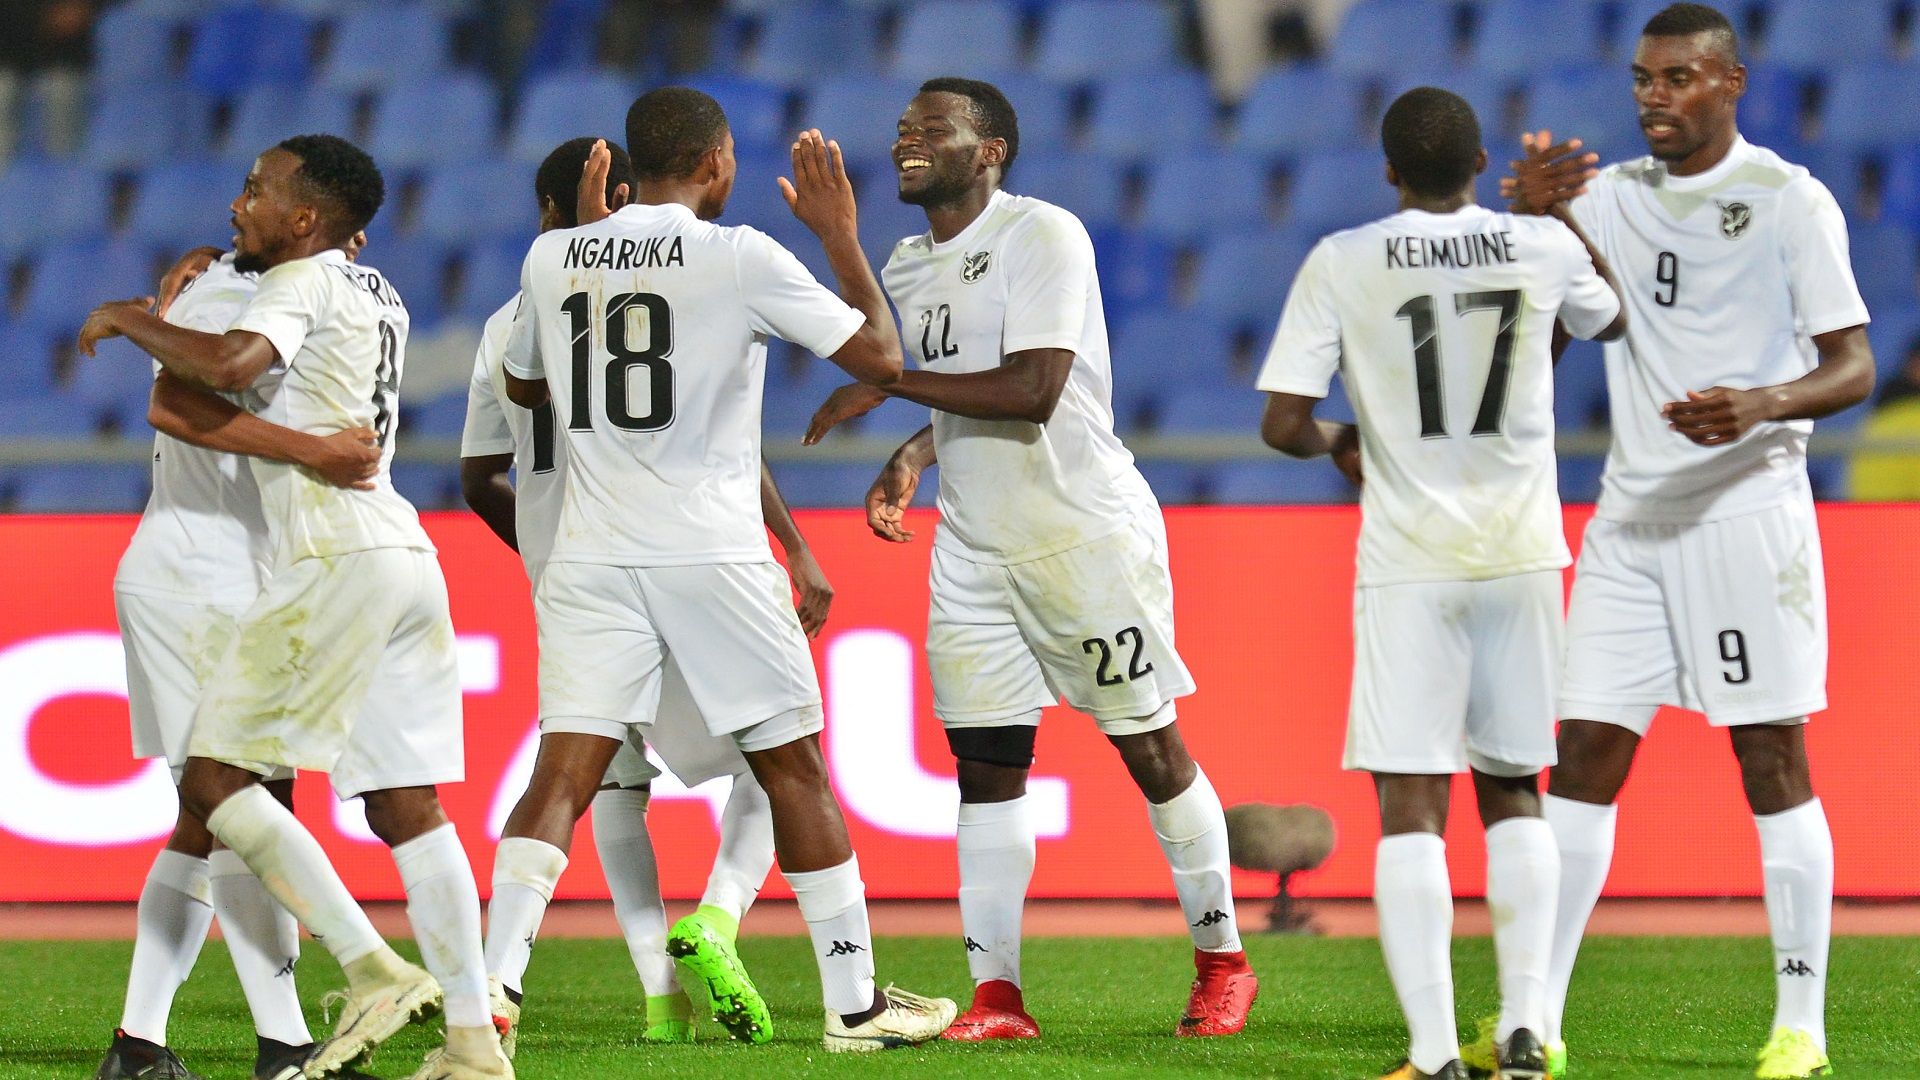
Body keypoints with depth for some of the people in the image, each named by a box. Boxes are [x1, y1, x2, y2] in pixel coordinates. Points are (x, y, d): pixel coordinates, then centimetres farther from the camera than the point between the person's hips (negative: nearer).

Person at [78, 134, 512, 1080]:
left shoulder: (302, 283, -4)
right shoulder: (378, 297, 23)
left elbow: (230, 365, -23)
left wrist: (126, 320, -7)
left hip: (336, 562, -9)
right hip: (407, 557, 9)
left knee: (215, 774, -5)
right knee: (405, 806, 6)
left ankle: (374, 971, -14)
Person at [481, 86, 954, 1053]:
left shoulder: (554, 258, 5)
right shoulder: (740, 258, -7)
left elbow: (524, 384, 24)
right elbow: (879, 355, -2)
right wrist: (839, 232, 9)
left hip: (592, 562, 3)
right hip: (714, 556, -3)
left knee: (563, 774, -2)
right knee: (793, 768, 10)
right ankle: (855, 1002, 16)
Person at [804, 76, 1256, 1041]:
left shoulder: (1042, 236, -15)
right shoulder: (912, 268, 11)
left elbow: (1031, 390, -25)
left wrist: (889, 386, -19)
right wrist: (910, 459, 6)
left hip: (1087, 535, -7)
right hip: (975, 550, 7)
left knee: (1151, 747, 2)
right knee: (985, 768, 1)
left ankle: (1220, 963, 16)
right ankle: (996, 997, 0)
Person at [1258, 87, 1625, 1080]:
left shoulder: (1343, 264, -6)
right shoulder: (1544, 246, 1)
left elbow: (1282, 425, -7)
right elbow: (1612, 321, 25)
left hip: (1410, 565, -3)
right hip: (1523, 553, 3)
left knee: (1409, 806, -2)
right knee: (1512, 792, 16)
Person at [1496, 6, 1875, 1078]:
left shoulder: (1790, 199, -3)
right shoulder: (1609, 195, 11)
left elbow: (1853, 365, -7)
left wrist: (1762, 405, -27)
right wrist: (1531, 211, -11)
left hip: (1749, 512, -5)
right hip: (1632, 520, 5)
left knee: (1773, 760, -4)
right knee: (1586, 755, 2)